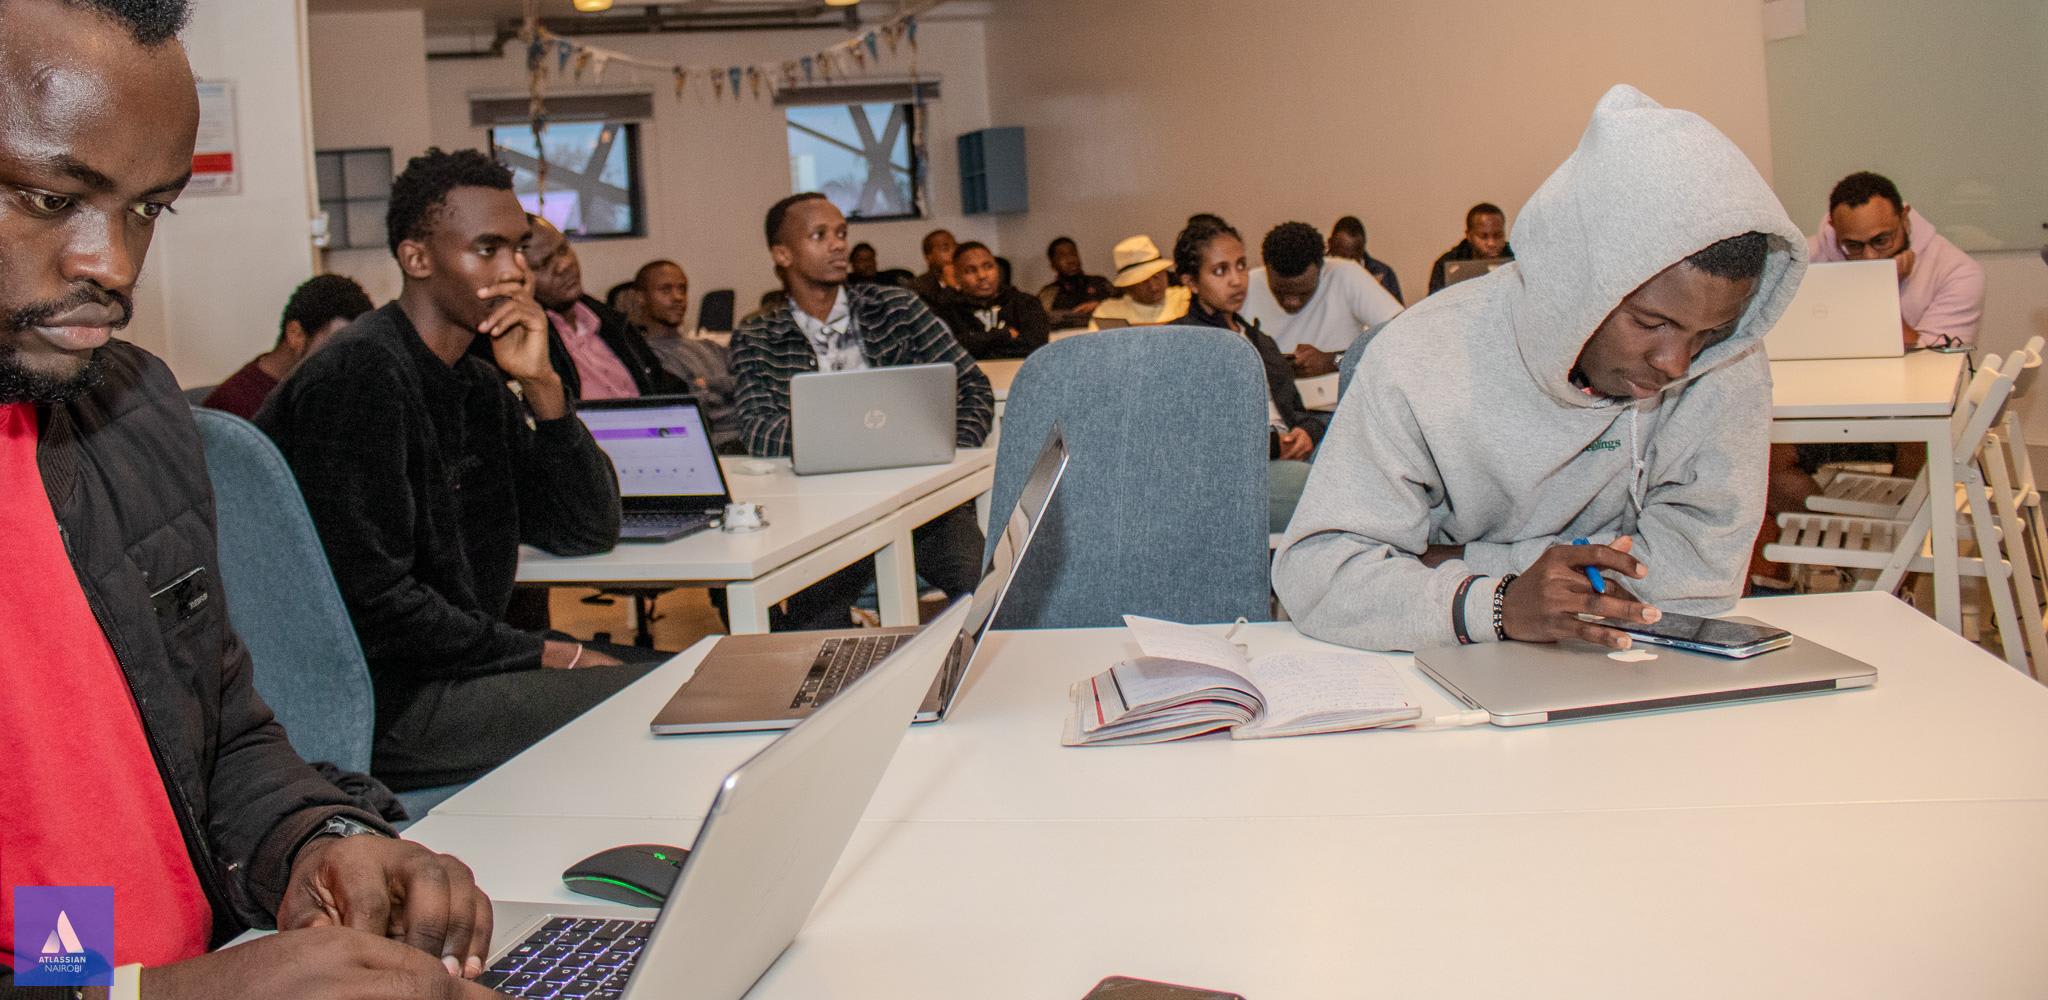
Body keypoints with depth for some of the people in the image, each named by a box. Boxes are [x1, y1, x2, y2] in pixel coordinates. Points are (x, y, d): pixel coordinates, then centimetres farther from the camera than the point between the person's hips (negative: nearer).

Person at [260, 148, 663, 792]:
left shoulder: (480, 387, 13)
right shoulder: (361, 376, -16)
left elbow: (589, 533, 8)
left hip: (462, 663, 9)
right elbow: (375, 606, -22)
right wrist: (549, 656, -14)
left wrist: (543, 386, -4)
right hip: (383, 703, -9)